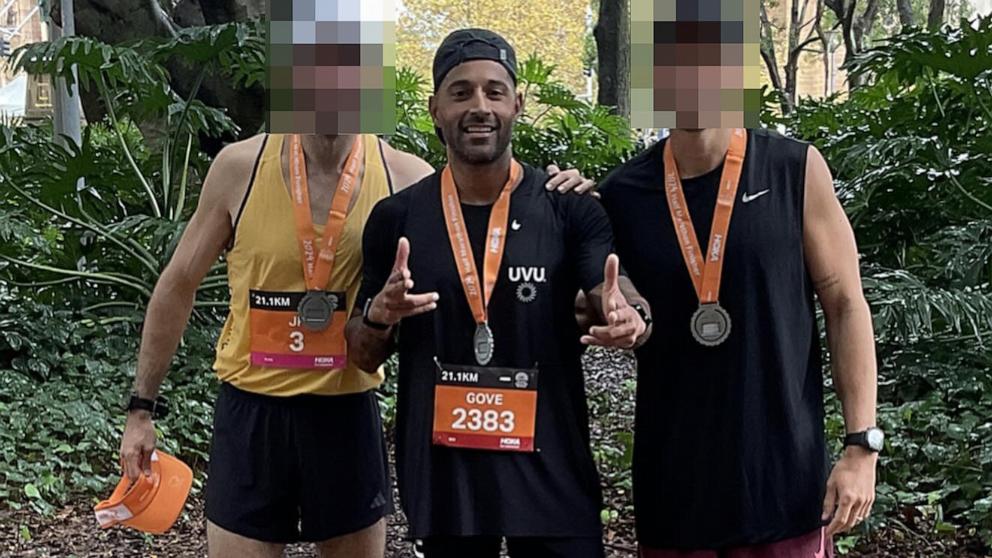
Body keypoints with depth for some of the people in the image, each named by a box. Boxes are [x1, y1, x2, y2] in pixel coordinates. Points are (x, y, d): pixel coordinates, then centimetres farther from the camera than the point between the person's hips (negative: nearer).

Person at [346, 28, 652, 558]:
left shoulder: (570, 209, -4)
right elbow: (364, 356, 5)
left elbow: (618, 299, -14)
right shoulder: (396, 217, 0)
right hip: (441, 473, 1)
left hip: (551, 470, -1)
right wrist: (379, 316, -16)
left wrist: (630, 319, -37)